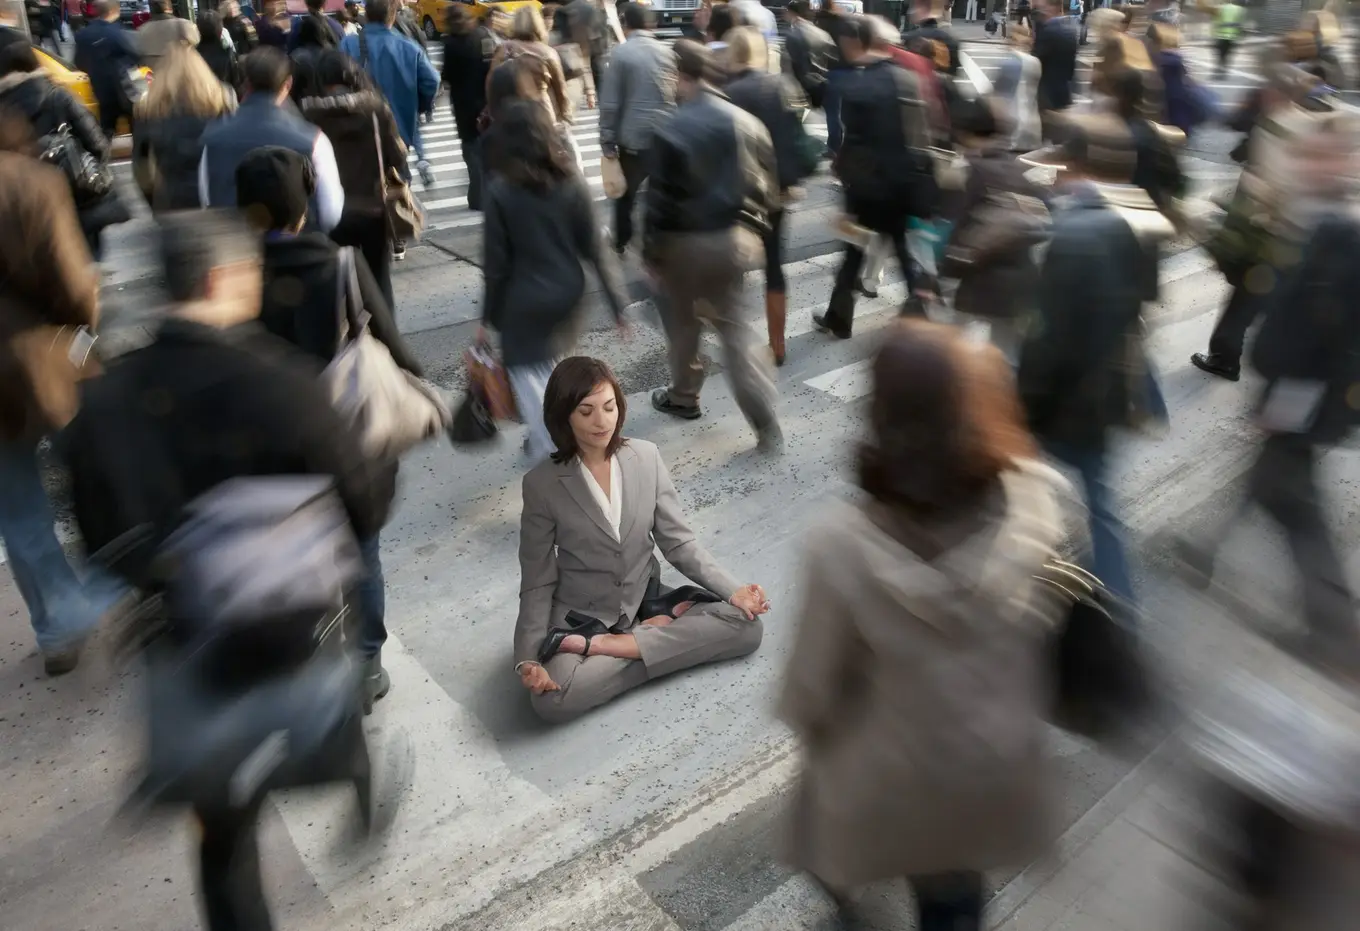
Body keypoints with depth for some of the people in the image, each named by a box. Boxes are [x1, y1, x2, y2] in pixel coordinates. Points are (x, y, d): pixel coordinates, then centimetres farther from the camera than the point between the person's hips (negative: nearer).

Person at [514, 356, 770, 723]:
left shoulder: (647, 457, -6)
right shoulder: (542, 484, -13)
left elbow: (679, 542, -2)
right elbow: (537, 584, -8)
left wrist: (733, 590, -15)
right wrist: (528, 659, -22)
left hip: (645, 601, 3)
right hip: (582, 616, -3)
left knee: (745, 626, -18)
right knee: (552, 700, -31)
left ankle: (603, 646, -15)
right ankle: (659, 632, -12)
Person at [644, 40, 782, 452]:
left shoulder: (671, 131, -13)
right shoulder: (748, 122, 2)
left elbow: (660, 200, -13)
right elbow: (769, 186, 5)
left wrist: (651, 252, -4)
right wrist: (755, 230, 16)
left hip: (688, 242, -4)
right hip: (738, 237, 5)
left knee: (683, 323, 18)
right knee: (735, 330, 9)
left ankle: (683, 397, 37)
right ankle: (767, 427, 4)